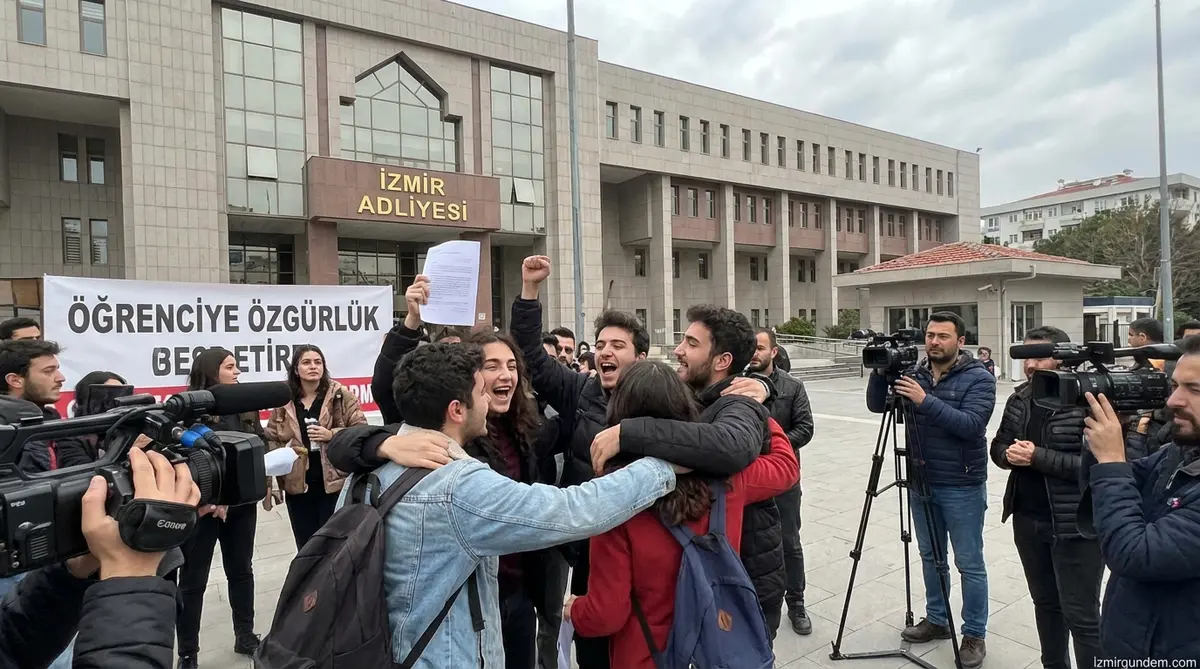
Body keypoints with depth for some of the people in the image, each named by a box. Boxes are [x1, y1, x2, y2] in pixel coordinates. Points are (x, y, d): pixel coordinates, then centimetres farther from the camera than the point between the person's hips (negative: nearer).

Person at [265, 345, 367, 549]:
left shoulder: (340, 395, -3)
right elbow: (271, 439, 7)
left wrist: (332, 435, -17)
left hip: (334, 482, -3)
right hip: (298, 485, 3)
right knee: (305, 547, 14)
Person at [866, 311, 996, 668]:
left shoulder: (979, 377, -11)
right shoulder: (913, 372, 3)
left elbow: (972, 425, -24)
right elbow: (876, 405, -1)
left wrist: (926, 401, -31)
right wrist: (880, 373, -17)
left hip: (962, 487, -5)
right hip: (921, 483, 5)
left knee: (969, 563, 6)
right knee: (930, 556, 17)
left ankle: (974, 634, 21)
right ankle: (936, 619, 33)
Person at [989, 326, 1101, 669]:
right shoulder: (1019, 398, 5)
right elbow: (998, 446, 11)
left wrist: (1039, 457, -23)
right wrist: (1009, 454, -10)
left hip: (1075, 526, -6)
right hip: (1027, 520, 7)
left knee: (1080, 615, 3)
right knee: (1045, 602, 21)